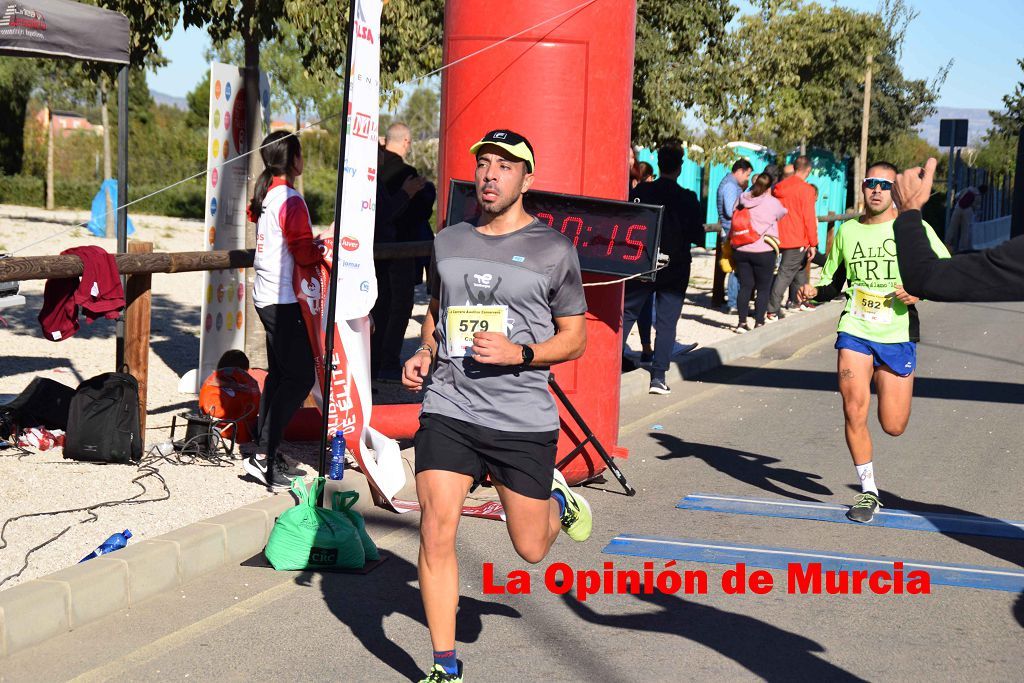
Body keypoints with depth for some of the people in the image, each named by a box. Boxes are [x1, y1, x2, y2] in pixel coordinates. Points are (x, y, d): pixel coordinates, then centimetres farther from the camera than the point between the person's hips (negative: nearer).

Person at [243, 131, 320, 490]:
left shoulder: (266, 194, 10)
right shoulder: (290, 199, -16)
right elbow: (305, 253, -20)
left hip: (266, 295, 10)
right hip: (284, 298, -10)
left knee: (279, 373, 15)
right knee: (300, 376, -9)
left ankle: (264, 449, 17)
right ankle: (263, 455, -13)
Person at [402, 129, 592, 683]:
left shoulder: (553, 251, -2)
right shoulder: (448, 243, 9)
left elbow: (575, 337, 2)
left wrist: (520, 353, -15)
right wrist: (423, 354, 5)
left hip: (525, 419, -2)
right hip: (448, 410, 2)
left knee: (531, 549, 7)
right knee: (436, 534, -10)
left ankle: (555, 500, 44)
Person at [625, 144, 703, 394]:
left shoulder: (640, 191, -4)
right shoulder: (688, 198, -7)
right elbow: (696, 235, -6)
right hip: (675, 269, -1)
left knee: (626, 314, 13)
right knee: (666, 322, 3)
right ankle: (658, 376, -1)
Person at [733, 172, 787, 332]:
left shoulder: (743, 199, 2)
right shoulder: (772, 202, -9)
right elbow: (783, 213, 9)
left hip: (740, 251, 4)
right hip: (763, 251, -4)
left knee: (745, 286, 9)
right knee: (763, 289, 5)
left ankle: (742, 323, 9)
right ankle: (759, 323, 2)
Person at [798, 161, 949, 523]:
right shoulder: (847, 231, 7)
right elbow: (832, 282, 17)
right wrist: (814, 292, -4)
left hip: (898, 335, -1)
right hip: (854, 332, 2)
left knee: (893, 426, 1)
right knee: (854, 413, -12)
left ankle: (890, 385, 38)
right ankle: (868, 492, 5)